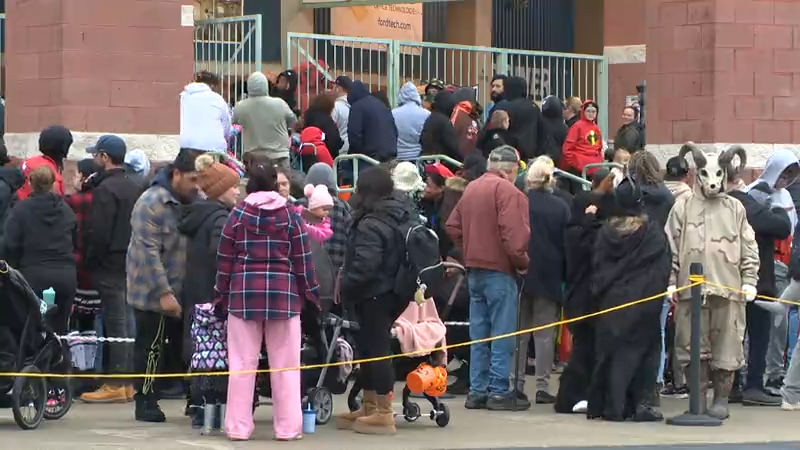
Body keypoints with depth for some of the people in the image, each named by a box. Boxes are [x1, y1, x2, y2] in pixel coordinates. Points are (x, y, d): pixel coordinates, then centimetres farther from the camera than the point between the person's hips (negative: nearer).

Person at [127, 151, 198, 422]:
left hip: (182, 292, 7)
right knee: (150, 346, -1)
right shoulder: (152, 203, -15)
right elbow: (149, 252, -20)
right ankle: (146, 403, 6)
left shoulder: (191, 204, 9)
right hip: (153, 293, -7)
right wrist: (164, 293, -23)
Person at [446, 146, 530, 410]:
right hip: (500, 271, -8)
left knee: (478, 333, 11)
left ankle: (477, 391, 13)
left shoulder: (471, 189, 13)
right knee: (503, 334, -3)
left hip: (474, 269, 8)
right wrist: (522, 262, -9)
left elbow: (453, 227, 15)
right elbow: (514, 233, -22)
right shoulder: (507, 191, -13)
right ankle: (499, 391, -4)